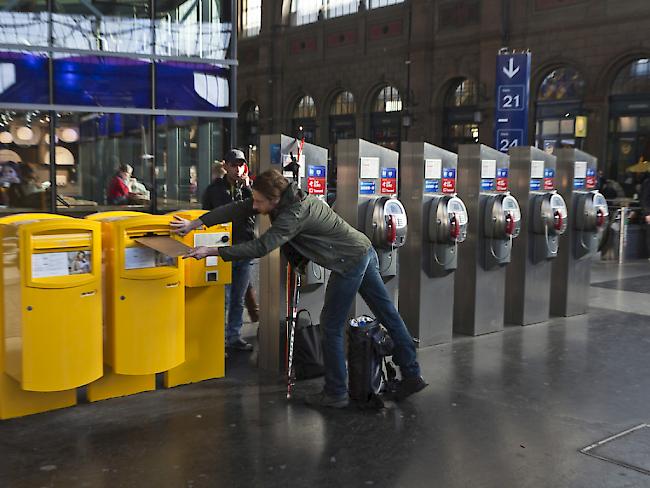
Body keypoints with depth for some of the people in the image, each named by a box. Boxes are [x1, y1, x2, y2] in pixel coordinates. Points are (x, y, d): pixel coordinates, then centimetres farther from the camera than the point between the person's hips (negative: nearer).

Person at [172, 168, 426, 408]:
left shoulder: (294, 214, -26)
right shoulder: (286, 197, 0)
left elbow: (260, 247, -31)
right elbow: (237, 209, 1)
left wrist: (211, 251, -27)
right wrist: (194, 224, -1)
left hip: (350, 263, -10)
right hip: (365, 251, 10)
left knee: (331, 326, 1)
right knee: (388, 315, 14)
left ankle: (335, 393, 12)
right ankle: (411, 375, 24)